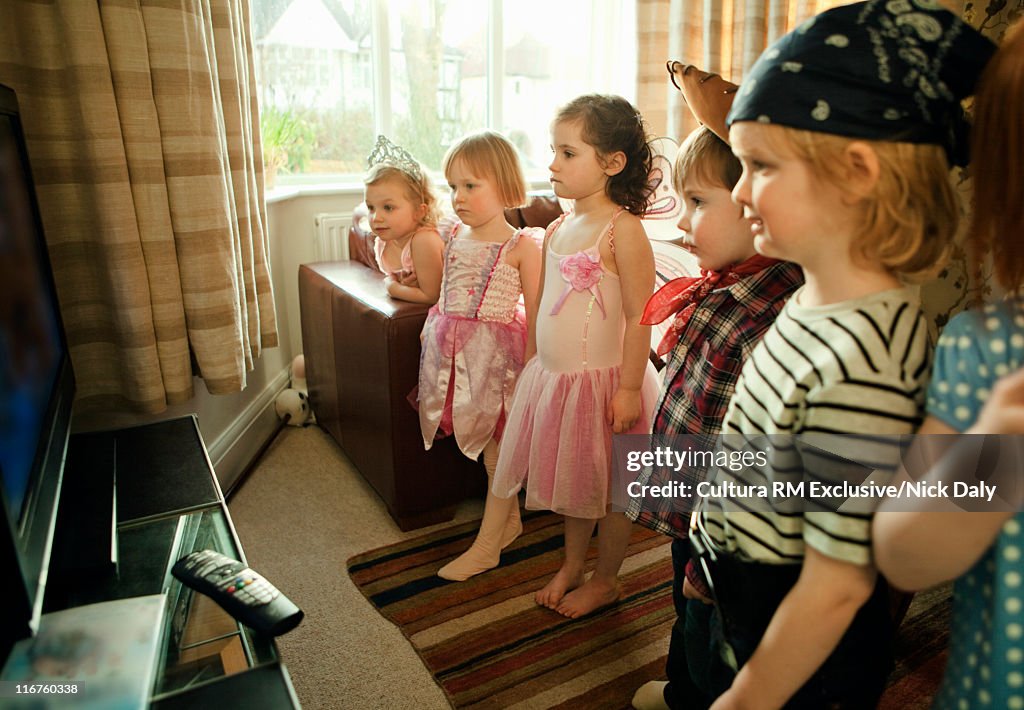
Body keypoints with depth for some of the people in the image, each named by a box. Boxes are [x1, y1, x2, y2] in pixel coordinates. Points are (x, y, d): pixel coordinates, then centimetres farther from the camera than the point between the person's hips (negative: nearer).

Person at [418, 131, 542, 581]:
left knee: (499, 450, 5)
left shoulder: (521, 246, -10)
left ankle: (486, 545, 18)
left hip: (496, 356, -6)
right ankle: (510, 520, 35)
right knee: (484, 444, 16)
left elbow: (534, 316, -10)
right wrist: (432, 351, 13)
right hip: (452, 353, 6)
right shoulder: (451, 235, 7)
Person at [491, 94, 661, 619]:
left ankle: (605, 580, 33)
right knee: (571, 481, 22)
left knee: (607, 487, 12)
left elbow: (639, 316, -19)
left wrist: (629, 387, -20)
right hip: (553, 378, 7)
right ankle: (572, 565, 42)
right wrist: (537, 368, 15)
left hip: (601, 380, -7)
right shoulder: (557, 230, 6)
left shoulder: (622, 230, -17)